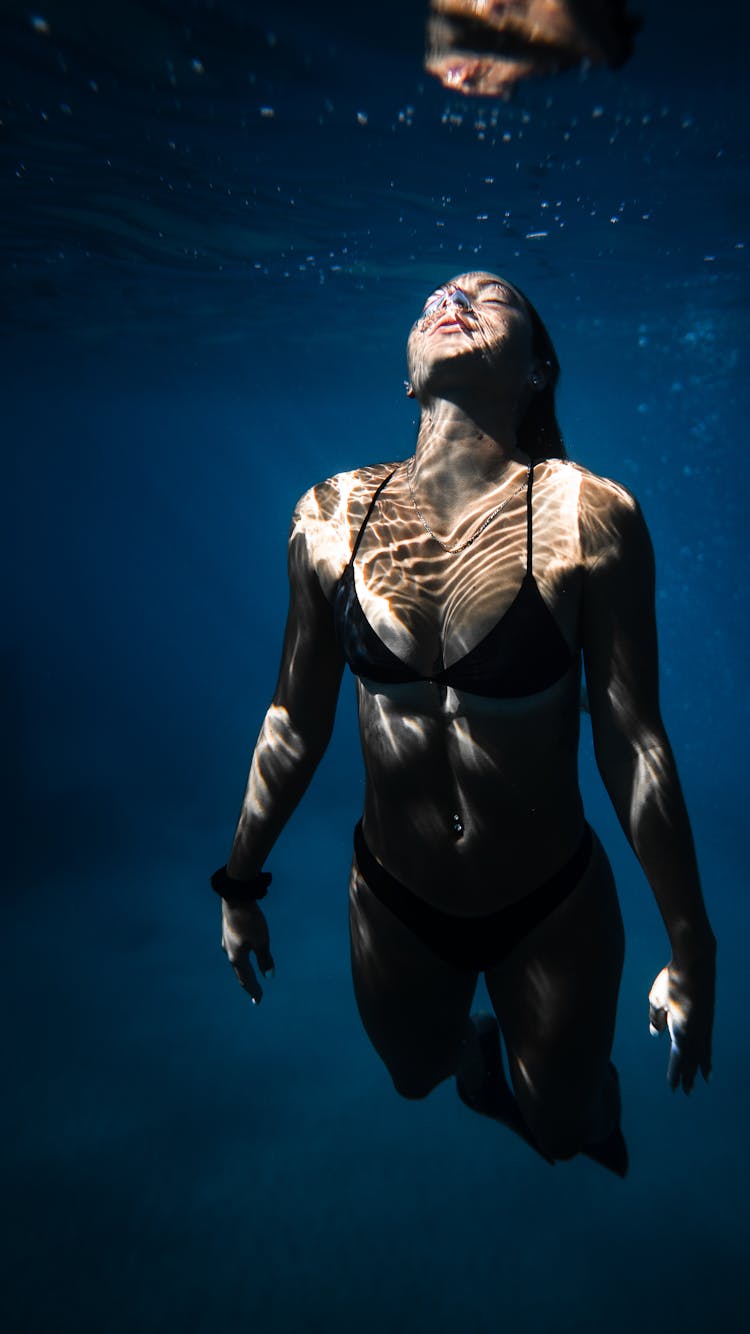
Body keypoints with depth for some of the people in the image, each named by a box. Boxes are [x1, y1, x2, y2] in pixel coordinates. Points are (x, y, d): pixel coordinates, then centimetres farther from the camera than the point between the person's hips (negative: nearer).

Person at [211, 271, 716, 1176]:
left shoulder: (587, 517, -19)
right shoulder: (329, 517, -10)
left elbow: (634, 746, -14)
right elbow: (295, 725, -2)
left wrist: (691, 950, -7)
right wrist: (241, 885, 7)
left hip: (553, 907, -2)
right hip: (393, 902, 3)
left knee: (560, 1127, 23)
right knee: (415, 1075, 30)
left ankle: (587, 1099, 60)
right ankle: (479, 1050, 65)